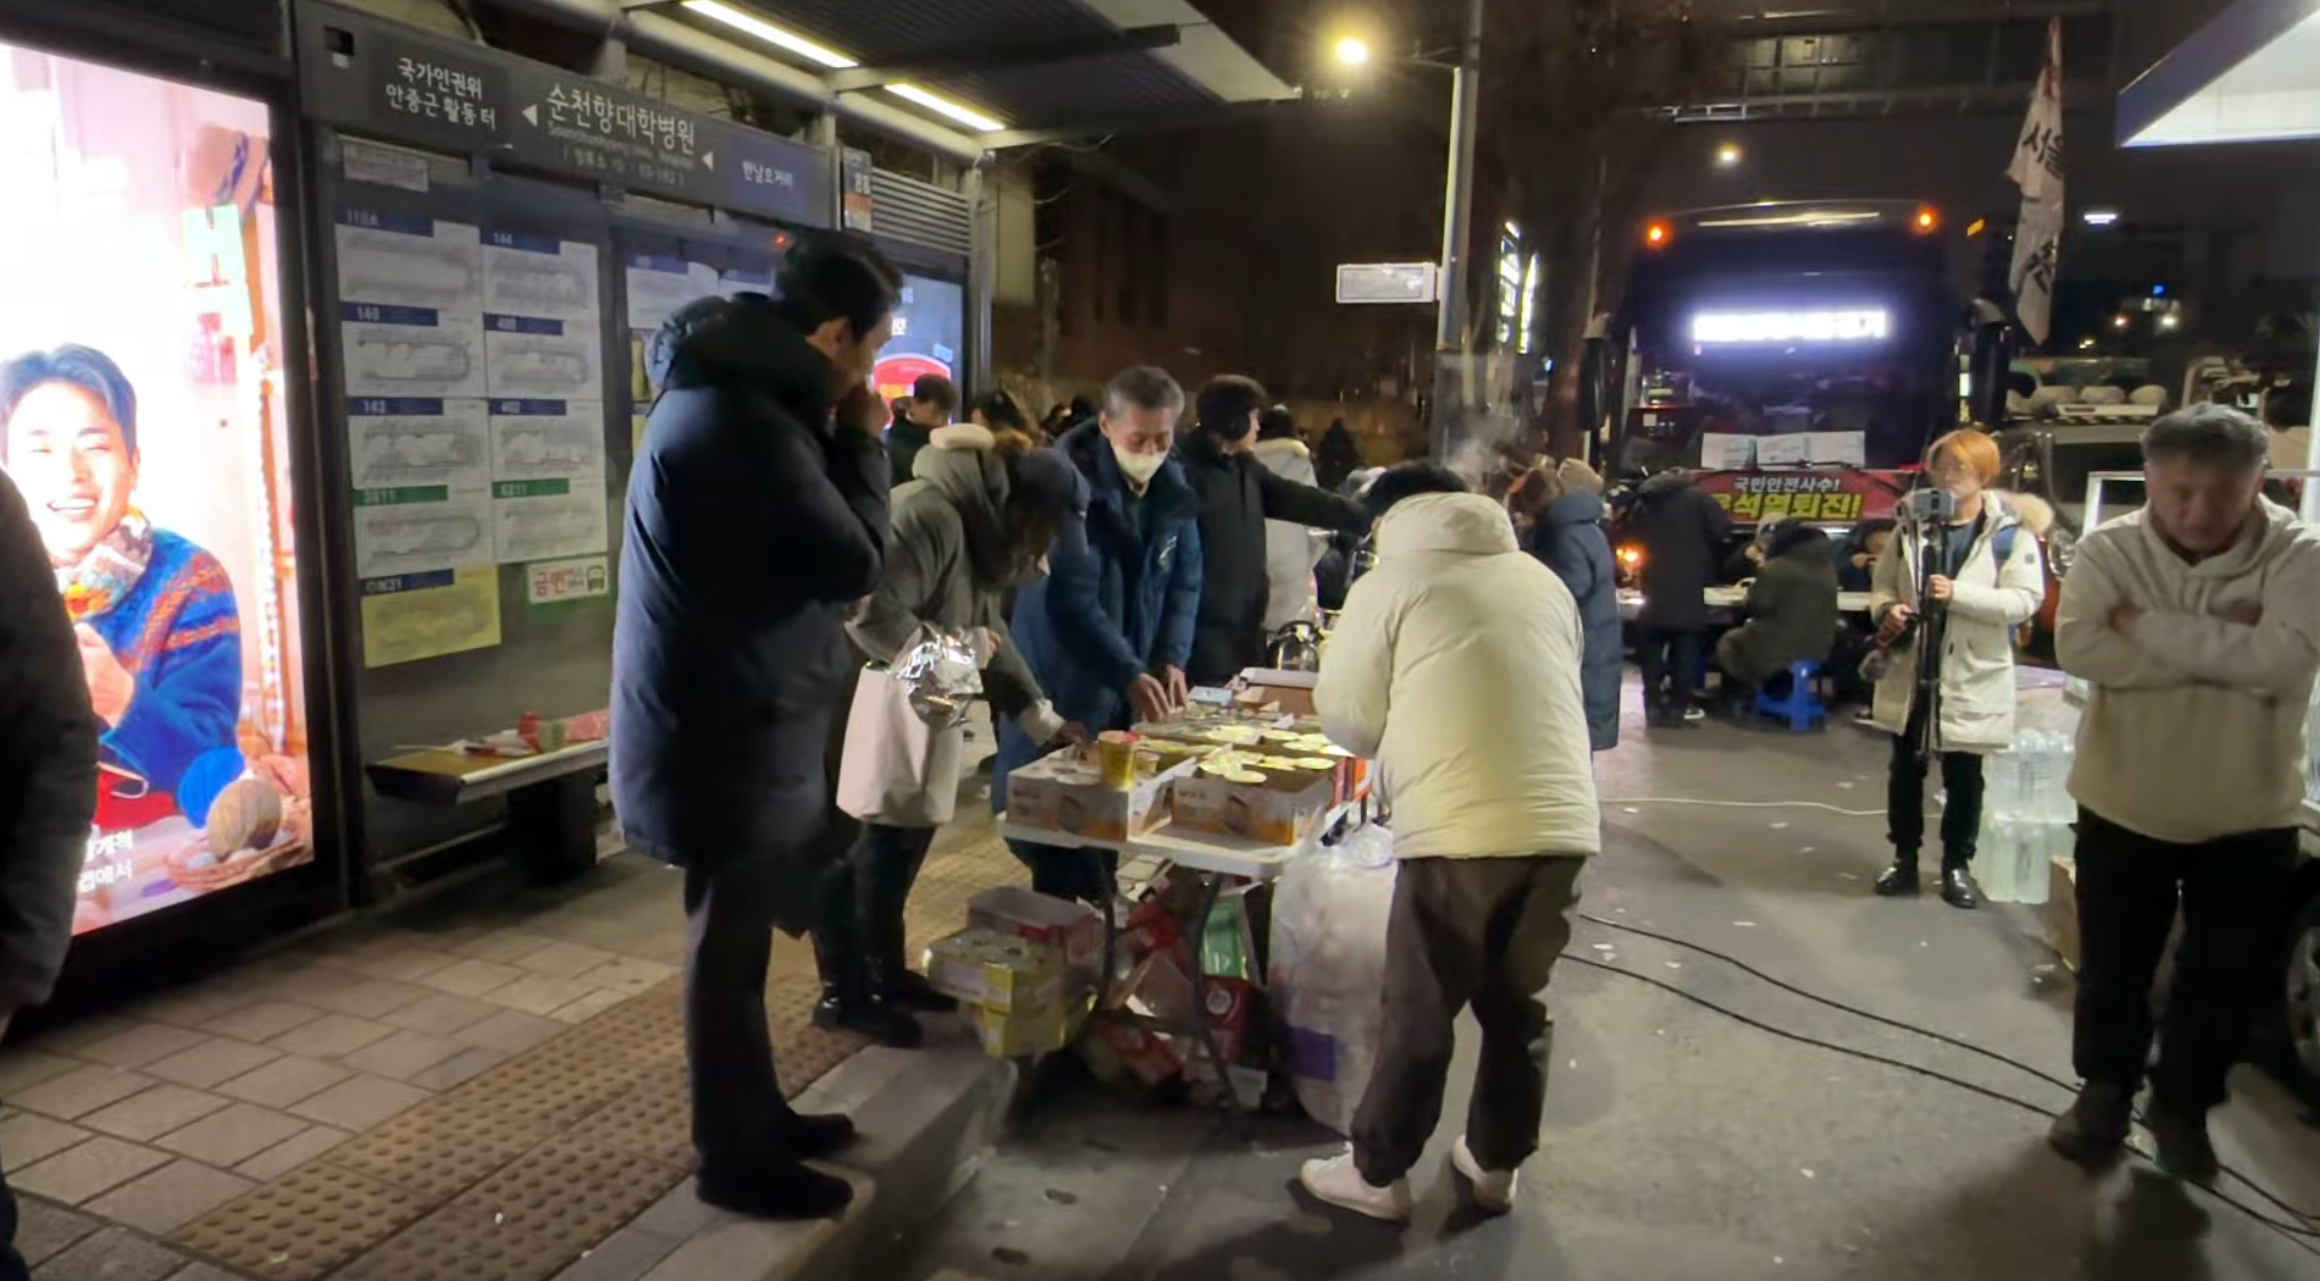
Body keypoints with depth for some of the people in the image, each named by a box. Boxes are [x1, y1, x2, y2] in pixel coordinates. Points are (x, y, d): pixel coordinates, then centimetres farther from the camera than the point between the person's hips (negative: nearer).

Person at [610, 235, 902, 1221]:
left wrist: (841, 439, 5)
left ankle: (759, 1116, 36)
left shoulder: (746, 396, 11)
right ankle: (735, 1157, 21)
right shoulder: (741, 420, -24)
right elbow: (853, 563, -21)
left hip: (732, 723, 11)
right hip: (728, 736, -11)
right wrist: (862, 439, -11)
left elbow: (807, 550, 14)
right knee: (728, 947, 4)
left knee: (739, 936, 20)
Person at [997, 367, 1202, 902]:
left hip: (1132, 686, 5)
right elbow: (1073, 599, -24)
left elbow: (1185, 583, 9)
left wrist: (1172, 659, -6)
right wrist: (1129, 675, -30)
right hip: (1065, 683, -5)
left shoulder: (1174, 487, 3)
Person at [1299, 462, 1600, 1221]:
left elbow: (1345, 717, 5)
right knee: (1519, 1006, 20)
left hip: (1460, 828, -5)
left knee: (1420, 1013, 9)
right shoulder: (1542, 580, 15)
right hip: (1562, 822, 5)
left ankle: (1377, 1174, 24)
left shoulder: (1391, 583, 2)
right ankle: (1496, 1164, 34)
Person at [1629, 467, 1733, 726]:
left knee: (1652, 646, 10)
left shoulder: (1643, 503, 12)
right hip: (1687, 587, -4)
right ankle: (1679, 707, 1)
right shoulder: (1696, 497, -2)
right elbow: (1723, 528, -7)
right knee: (1686, 646, 2)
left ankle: (1653, 705, 8)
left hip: (1654, 586, 4)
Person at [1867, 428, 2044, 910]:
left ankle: (1957, 864, 25)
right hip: (1910, 671, 3)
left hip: (1970, 678, -3)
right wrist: (1887, 610, -10)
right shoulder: (1912, 526, 4)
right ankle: (1905, 857, 27)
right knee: (1906, 770, 13)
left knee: (1963, 777, 9)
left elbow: (2025, 600, -14)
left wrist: (1957, 594, -25)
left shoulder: (2010, 533, -7)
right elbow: (1883, 584, 12)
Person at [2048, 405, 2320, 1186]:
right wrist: (2226, 645, -24)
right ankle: (2106, 1089, 36)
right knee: (2113, 965, 14)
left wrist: (2149, 626, -24)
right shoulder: (2109, 549, -9)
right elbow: (2081, 649, -24)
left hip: (2249, 814, 0)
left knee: (2226, 977, 13)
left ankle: (2183, 1104, 35)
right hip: (2123, 802, 0)